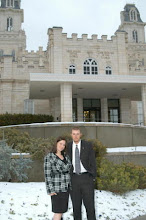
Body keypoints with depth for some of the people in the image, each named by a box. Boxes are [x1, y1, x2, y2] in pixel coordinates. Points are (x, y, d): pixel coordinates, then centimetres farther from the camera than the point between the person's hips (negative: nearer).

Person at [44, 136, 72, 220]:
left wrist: (71, 185, 11)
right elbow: (47, 174, -13)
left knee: (62, 209, 12)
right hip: (57, 188, -6)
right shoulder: (49, 157, -12)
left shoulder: (65, 156, 7)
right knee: (59, 211, -5)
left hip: (66, 187, 6)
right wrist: (50, 190, -16)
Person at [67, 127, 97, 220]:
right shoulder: (68, 146, 4)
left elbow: (93, 161, -1)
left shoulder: (88, 145, -3)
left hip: (86, 177, -2)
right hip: (73, 178, 2)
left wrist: (93, 177, -5)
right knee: (76, 204, 9)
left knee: (89, 204, -1)